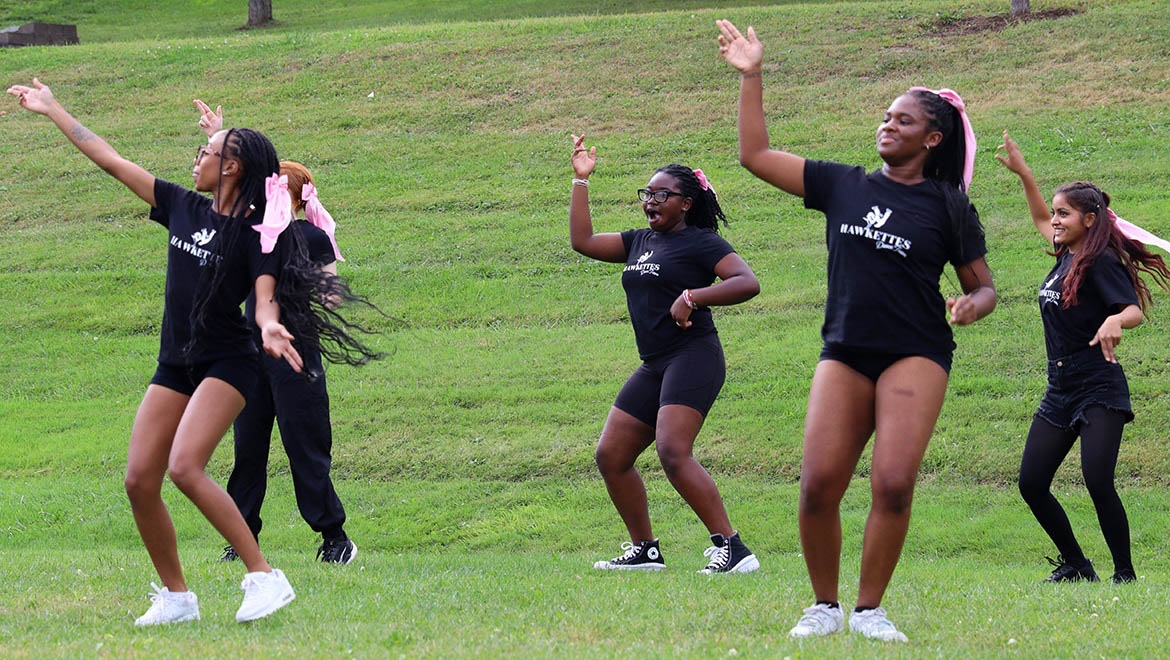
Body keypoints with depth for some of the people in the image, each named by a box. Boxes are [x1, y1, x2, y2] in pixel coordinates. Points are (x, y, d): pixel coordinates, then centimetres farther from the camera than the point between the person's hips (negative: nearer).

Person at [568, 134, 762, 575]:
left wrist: (692, 297, -23)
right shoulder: (639, 242, 19)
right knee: (611, 455, 6)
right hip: (654, 366, 9)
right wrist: (581, 180, 19)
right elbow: (582, 241, 22)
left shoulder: (700, 242, -4)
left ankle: (732, 548, -26)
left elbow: (747, 282, -15)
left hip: (692, 357, -9)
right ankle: (644, 551, 16)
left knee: (673, 453, -25)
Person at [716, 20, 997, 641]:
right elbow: (756, 155, 11)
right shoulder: (843, 185, 10)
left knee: (894, 484, -18)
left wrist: (970, 306, -14)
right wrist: (751, 78, 7)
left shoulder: (948, 205, 3)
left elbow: (984, 287, 9)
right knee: (817, 487, -8)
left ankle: (870, 609, -3)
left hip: (915, 354, -3)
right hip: (844, 355, 3)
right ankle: (824, 606, 10)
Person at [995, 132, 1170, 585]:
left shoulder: (1101, 263, -12)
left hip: (1100, 391, -9)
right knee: (1031, 484, 4)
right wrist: (1022, 173, 27)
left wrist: (1114, 322, -46)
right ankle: (1075, 565, 18)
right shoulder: (1064, 256, 11)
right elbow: (1040, 219, 32)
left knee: (1097, 481, -20)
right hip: (1060, 393, 9)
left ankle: (1125, 574, -10)